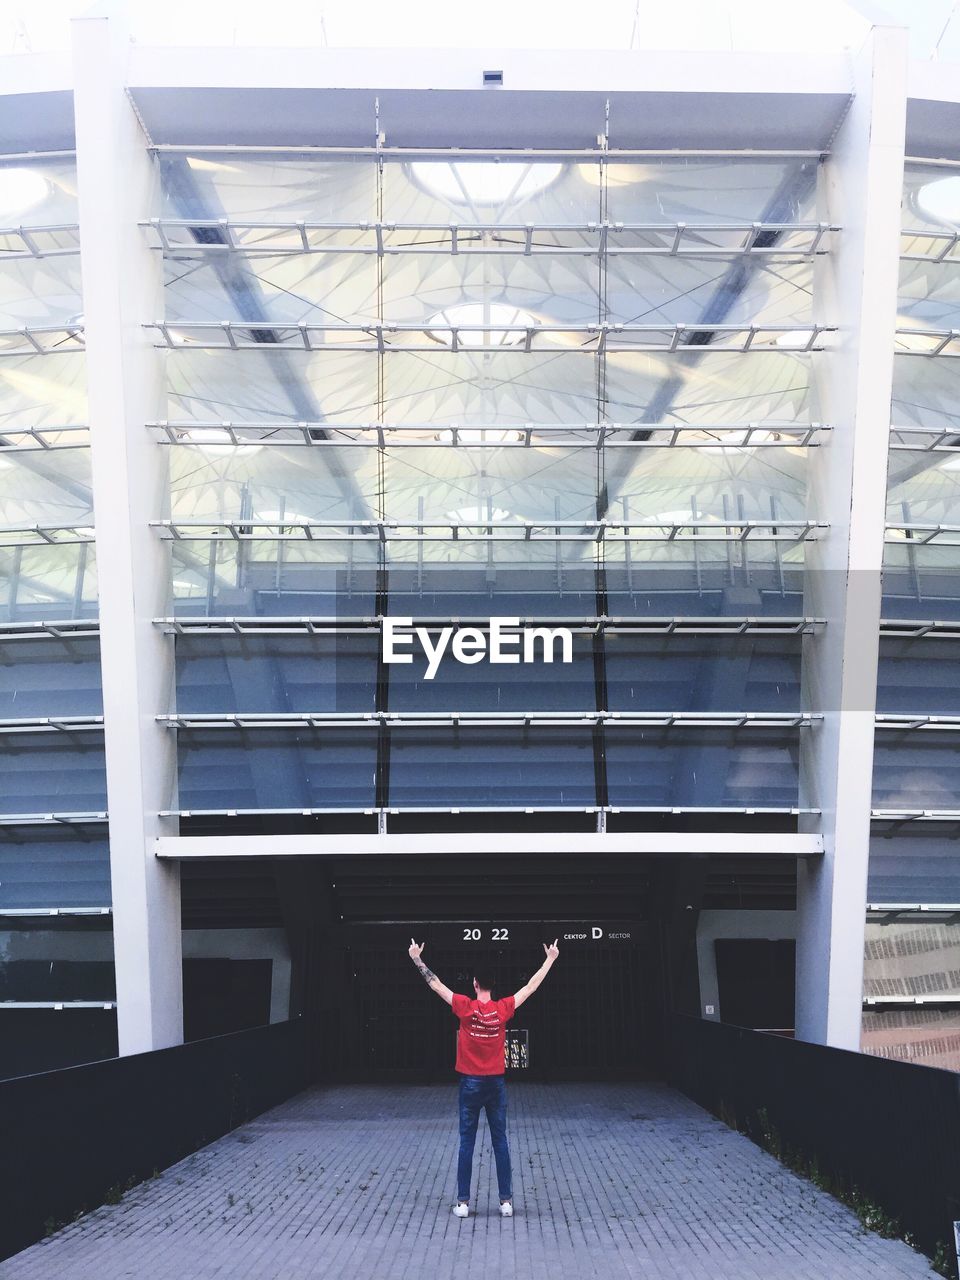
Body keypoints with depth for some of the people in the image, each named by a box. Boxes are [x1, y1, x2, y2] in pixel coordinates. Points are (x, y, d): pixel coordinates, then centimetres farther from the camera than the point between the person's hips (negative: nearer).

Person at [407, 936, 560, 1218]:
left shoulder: (465, 1007, -10)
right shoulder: (503, 1008, -6)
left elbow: (435, 984, -4)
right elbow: (531, 986, 3)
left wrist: (417, 959, 6)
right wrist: (550, 959, 12)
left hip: (470, 1084, -1)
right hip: (496, 1084, 1)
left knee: (466, 1143, 6)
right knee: (500, 1142, 8)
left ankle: (463, 1202, 9)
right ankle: (506, 1201, 10)